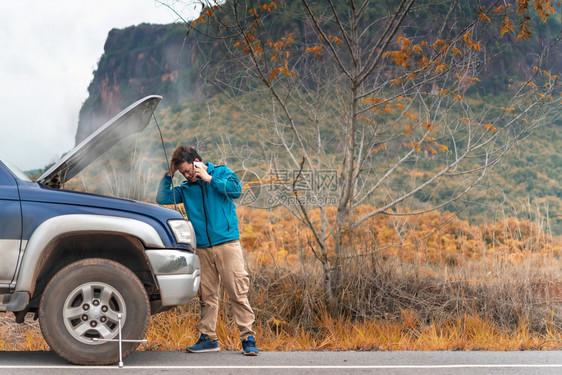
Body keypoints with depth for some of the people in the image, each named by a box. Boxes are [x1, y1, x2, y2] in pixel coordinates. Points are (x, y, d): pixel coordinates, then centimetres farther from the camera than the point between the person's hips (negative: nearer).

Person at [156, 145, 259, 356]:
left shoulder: (221, 173, 7)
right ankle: (208, 338, 15)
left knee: (238, 292, -8)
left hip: (227, 243, -4)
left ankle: (248, 339, -6)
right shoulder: (186, 188, 16)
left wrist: (208, 178, -7)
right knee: (207, 295, 5)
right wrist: (169, 175, 5)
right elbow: (162, 198, 13)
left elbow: (235, 190, -10)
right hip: (202, 248, 4)